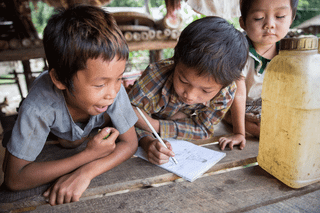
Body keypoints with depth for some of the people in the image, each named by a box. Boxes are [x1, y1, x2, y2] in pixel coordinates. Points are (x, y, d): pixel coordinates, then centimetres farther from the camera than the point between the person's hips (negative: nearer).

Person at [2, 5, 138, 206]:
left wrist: (86, 171, -45)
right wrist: (89, 155, -43)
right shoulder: (39, 106, -43)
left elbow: (130, 142, -29)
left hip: (98, 128, 1)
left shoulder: (113, 88, -38)